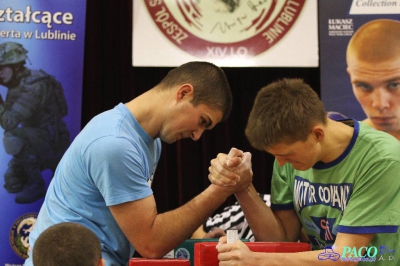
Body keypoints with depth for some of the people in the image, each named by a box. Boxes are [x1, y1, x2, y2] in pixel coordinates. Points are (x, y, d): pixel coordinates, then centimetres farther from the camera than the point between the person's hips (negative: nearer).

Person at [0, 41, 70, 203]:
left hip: (53, 142, -9)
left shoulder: (34, 86, -27)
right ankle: (53, 164, 28)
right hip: (36, 141, 9)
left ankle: (36, 184, -14)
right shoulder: (15, 84, 3)